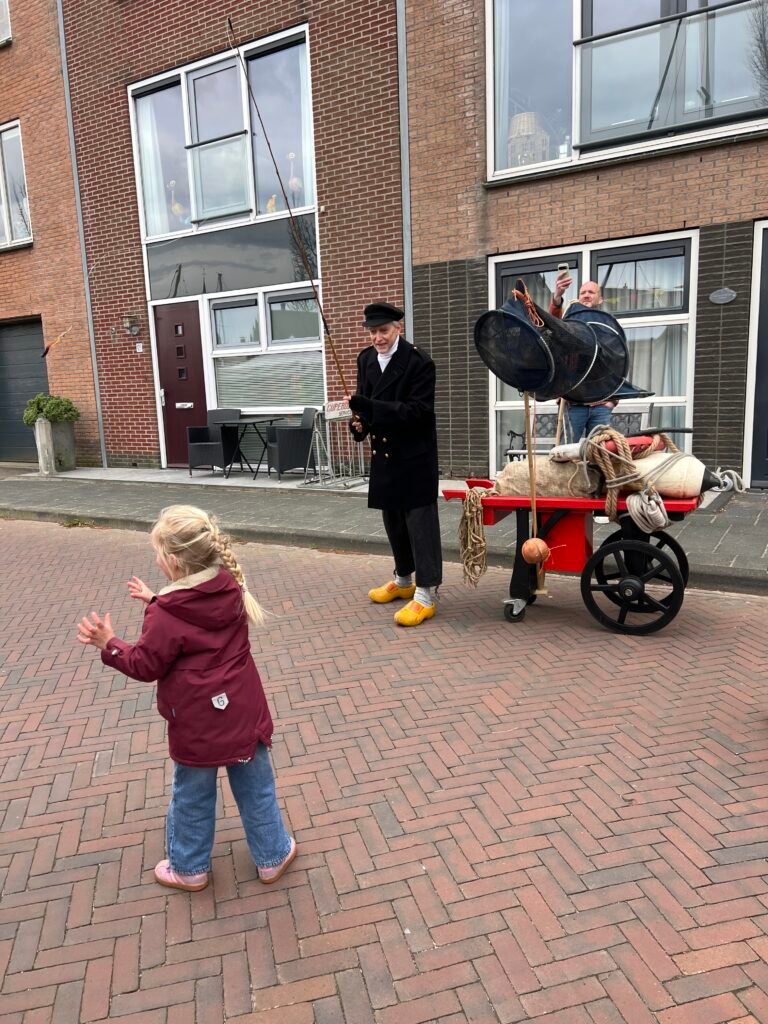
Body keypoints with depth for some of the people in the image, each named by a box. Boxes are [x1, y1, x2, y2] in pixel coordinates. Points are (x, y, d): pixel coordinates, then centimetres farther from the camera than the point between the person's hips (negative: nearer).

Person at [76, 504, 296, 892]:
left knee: (192, 797, 19)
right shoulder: (231, 590, -5)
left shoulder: (166, 616, -22)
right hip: (244, 712, 5)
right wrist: (156, 602, 17)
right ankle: (272, 855, 35)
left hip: (198, 724, -4)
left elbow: (145, 665, -9)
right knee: (256, 788, 19)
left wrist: (109, 645, 3)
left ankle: (190, 869, 39)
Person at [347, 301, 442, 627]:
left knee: (420, 521, -3)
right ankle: (404, 581, 33)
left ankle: (426, 594, 3)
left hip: (415, 456, -7)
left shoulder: (419, 362, -14)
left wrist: (372, 409, -29)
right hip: (383, 454, 7)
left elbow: (420, 409, -21)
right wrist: (360, 421, -7)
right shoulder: (366, 359, 7)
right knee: (393, 520, 16)